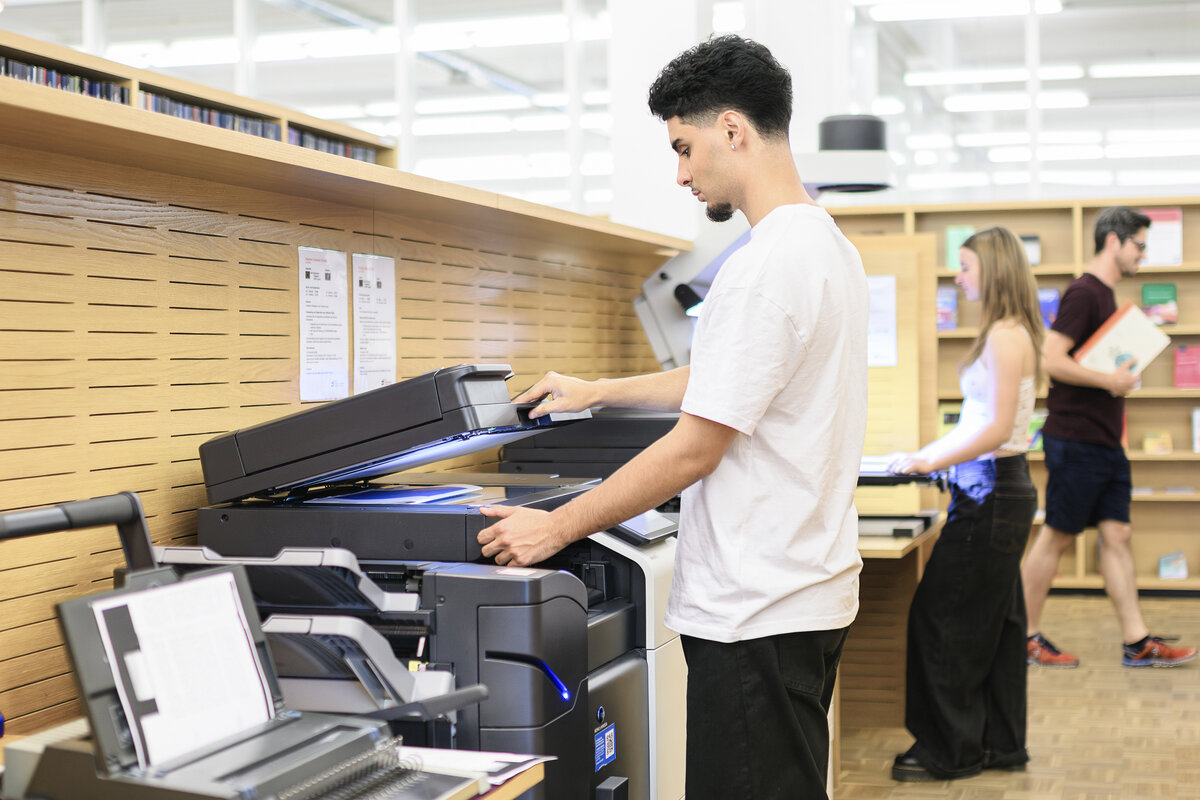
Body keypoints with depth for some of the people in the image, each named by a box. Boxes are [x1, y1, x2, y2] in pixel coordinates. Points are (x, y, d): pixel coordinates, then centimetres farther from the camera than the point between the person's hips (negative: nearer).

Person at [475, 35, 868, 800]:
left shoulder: (767, 264, -20)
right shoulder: (829, 244, 12)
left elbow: (695, 449, -19)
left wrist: (556, 527, -11)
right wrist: (598, 391, 32)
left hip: (757, 614, -10)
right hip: (806, 592, 10)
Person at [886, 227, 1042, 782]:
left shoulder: (1005, 335, -16)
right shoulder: (1007, 333, 14)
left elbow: (997, 429, -22)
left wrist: (928, 463, -19)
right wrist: (929, 451, 15)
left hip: (992, 492, -10)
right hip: (998, 490, 10)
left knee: (941, 616, -4)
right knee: (995, 618, 14)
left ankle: (949, 751, 5)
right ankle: (1001, 743, 22)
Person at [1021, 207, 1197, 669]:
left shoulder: (1107, 296, 17)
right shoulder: (1084, 294, -13)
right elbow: (1052, 359, -21)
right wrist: (1109, 381, -18)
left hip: (1105, 442, 9)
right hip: (1076, 441, -9)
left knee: (1117, 536, 8)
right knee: (1057, 538, -1)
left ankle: (1137, 643, 11)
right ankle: (1025, 638, 9)